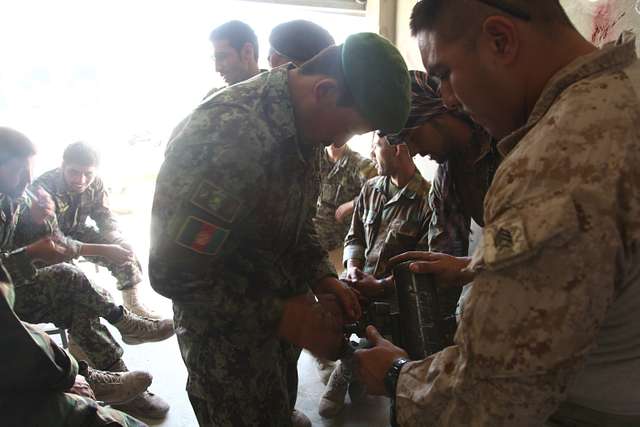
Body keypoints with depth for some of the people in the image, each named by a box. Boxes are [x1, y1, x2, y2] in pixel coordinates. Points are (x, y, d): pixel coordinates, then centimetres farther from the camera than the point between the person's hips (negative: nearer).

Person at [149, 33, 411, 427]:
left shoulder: (304, 124, -5)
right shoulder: (229, 134, -32)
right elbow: (174, 272, -28)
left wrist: (323, 278, -7)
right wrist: (280, 316, -27)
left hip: (279, 307, 7)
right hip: (228, 327, -7)